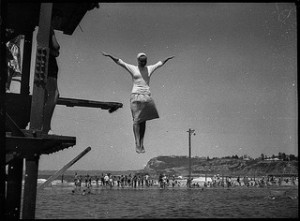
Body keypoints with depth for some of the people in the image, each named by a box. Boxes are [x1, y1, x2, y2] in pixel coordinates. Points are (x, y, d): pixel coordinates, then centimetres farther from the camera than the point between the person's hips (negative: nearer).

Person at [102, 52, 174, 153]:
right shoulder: (132, 68, 5)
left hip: (147, 96, 3)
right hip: (136, 95, -3)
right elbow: (119, 62, 1)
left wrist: (168, 58, 39)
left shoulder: (149, 68, 13)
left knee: (143, 120, 3)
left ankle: (142, 143, 7)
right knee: (136, 120, -9)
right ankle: (137, 144, -10)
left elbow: (160, 63, 28)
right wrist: (109, 55, -7)